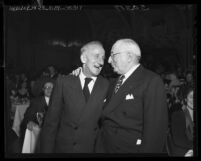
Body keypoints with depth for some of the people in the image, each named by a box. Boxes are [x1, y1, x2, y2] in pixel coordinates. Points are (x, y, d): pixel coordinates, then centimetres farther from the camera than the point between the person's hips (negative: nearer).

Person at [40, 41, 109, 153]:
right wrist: (47, 150, -5)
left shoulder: (107, 86, -5)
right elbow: (51, 121, -2)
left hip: (93, 149, 0)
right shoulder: (64, 82, -4)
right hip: (63, 147, 0)